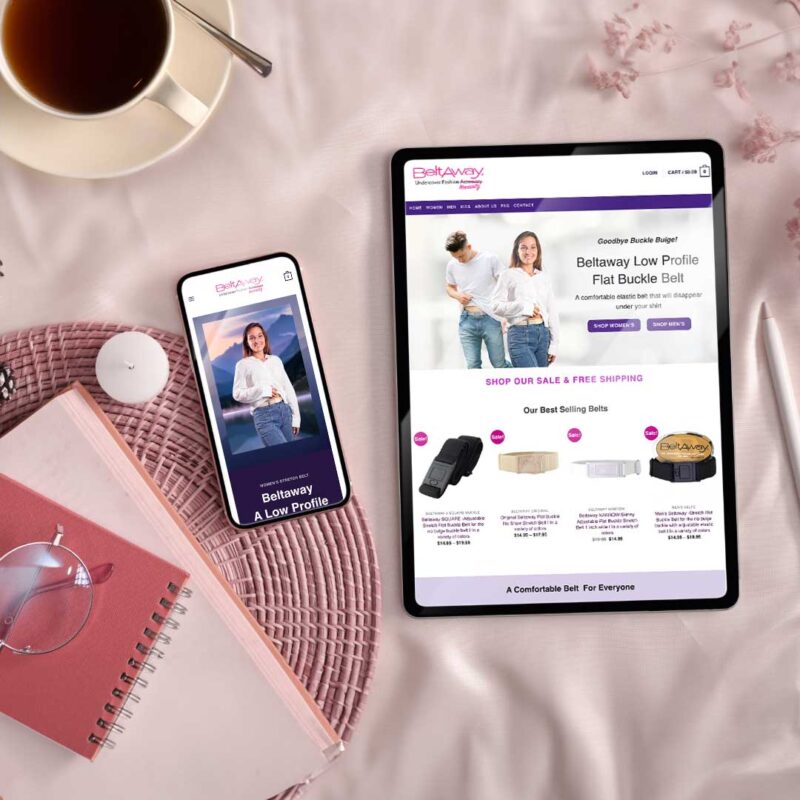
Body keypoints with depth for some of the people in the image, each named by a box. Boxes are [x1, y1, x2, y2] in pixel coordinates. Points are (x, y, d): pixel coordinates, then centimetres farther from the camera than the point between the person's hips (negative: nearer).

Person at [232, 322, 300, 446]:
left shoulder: (276, 360, 14)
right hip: (264, 415, -4)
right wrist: (263, 390, -12)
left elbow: (288, 388, 13)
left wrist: (295, 416, 8)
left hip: (285, 410, 4)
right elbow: (237, 394, -2)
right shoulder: (243, 364, 4)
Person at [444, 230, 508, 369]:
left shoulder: (490, 259, -5)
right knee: (473, 366, 3)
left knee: (499, 364, 4)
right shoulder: (452, 265, 5)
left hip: (491, 318, -3)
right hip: (467, 320, 3)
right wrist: (458, 296, -2)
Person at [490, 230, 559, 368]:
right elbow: (495, 305, -5)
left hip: (543, 334, 5)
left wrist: (554, 344, 9)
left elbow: (552, 312, 13)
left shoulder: (544, 278, 14)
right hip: (520, 335, -5)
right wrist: (522, 307, -15)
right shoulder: (509, 275, 2)